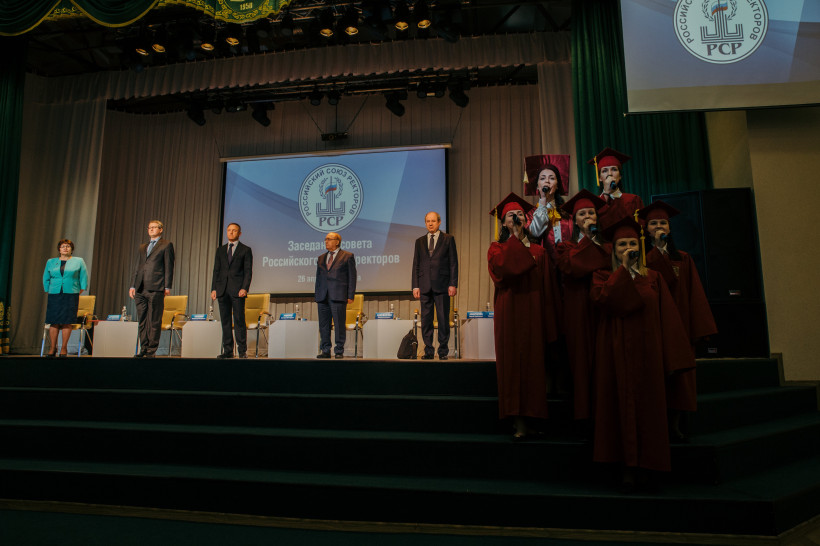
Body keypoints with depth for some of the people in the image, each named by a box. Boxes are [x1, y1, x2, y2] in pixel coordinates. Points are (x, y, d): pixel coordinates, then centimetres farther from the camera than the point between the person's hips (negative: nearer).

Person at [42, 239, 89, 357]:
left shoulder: (79, 262, 8)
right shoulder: (51, 262, 14)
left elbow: (84, 279, 7)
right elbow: (46, 279, 18)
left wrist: (78, 293, 2)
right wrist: (48, 292, 10)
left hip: (71, 296, -2)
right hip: (54, 295, 2)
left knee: (67, 322, -4)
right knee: (53, 322, -2)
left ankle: (64, 349, 3)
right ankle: (53, 348, 7)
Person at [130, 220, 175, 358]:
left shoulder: (166, 245, 5)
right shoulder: (142, 247, 23)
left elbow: (169, 267, -1)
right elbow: (138, 268, 22)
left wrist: (167, 287, -7)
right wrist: (133, 286, 12)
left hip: (156, 289, -6)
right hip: (140, 289, 6)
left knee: (154, 322, -4)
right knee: (142, 321, 7)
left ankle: (151, 350, 1)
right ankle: (143, 348, 14)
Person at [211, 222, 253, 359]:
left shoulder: (245, 250, 5)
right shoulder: (220, 250, 17)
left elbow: (248, 271, -1)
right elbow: (216, 270, 14)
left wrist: (245, 288, -12)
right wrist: (213, 288, 5)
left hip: (237, 290, -4)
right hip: (222, 290, 4)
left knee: (239, 321, -5)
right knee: (225, 321, 5)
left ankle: (242, 351, -2)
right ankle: (228, 350, 10)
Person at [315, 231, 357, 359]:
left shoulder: (347, 256, 4)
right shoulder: (321, 258, 19)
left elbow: (352, 277, 0)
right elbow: (318, 278, 21)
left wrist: (350, 296, -7)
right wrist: (317, 296, 12)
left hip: (338, 296, -5)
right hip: (323, 297, 5)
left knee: (339, 325, -2)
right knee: (323, 325, 6)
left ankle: (339, 351, 6)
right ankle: (325, 351, 14)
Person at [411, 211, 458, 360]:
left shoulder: (448, 239, 6)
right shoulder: (419, 241, 14)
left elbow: (453, 263, 2)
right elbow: (416, 265, 12)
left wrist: (453, 284, -6)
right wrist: (415, 286, 3)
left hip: (442, 285, -3)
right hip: (425, 286, 3)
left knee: (443, 319, 0)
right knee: (426, 319, 4)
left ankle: (443, 351, 10)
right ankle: (428, 351, 12)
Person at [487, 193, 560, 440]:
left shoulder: (538, 250, 13)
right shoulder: (497, 248, 9)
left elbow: (547, 286, 9)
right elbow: (502, 268, -14)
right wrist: (517, 238, -6)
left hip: (533, 312, 2)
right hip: (509, 313, -1)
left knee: (533, 361, 0)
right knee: (512, 362, -4)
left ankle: (532, 418, 7)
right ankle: (519, 420, -2)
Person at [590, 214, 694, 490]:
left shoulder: (653, 277, 11)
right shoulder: (604, 277, 8)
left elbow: (668, 317, 6)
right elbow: (601, 297, -16)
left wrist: (671, 356, -3)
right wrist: (623, 269, -10)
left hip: (647, 352, 2)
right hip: (618, 351, -2)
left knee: (649, 403, 1)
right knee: (623, 402, -3)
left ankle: (646, 464, 10)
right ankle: (629, 465, 3)